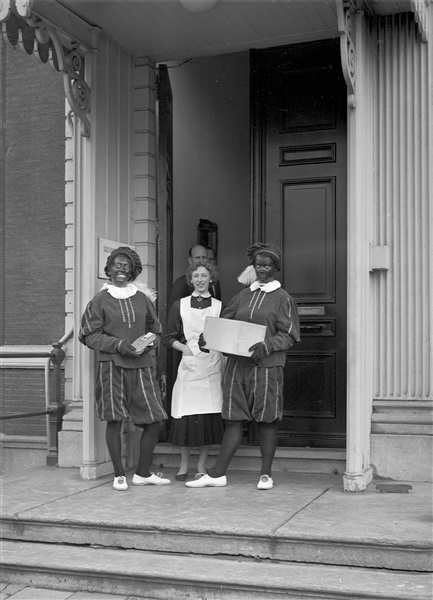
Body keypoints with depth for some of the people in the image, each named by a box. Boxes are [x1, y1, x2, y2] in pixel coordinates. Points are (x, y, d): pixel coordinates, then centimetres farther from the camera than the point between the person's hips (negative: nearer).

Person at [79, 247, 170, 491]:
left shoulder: (142, 299, 11)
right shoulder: (100, 300, 3)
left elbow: (156, 331, 18)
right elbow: (90, 335, -1)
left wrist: (149, 342, -4)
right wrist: (119, 344, -13)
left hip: (142, 366, 3)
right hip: (112, 366, -3)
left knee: (155, 421, 1)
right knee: (114, 421, -3)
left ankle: (143, 473, 18)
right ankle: (119, 475, 13)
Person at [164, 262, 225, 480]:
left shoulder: (219, 306, 10)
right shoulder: (179, 305, 9)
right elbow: (169, 337, 9)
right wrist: (185, 348, -6)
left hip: (212, 366, 1)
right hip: (189, 364, -1)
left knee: (209, 416, 0)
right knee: (186, 416, -3)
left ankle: (202, 465, 13)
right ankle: (184, 465, 12)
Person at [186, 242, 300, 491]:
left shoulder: (282, 298, 2)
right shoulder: (244, 296, 14)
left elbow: (289, 335, -4)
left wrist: (266, 345, -20)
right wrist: (208, 337, -4)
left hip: (267, 366, -4)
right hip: (238, 364, 4)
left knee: (266, 420, 3)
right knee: (234, 419, 5)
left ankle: (266, 474, 14)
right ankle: (218, 474, 7)